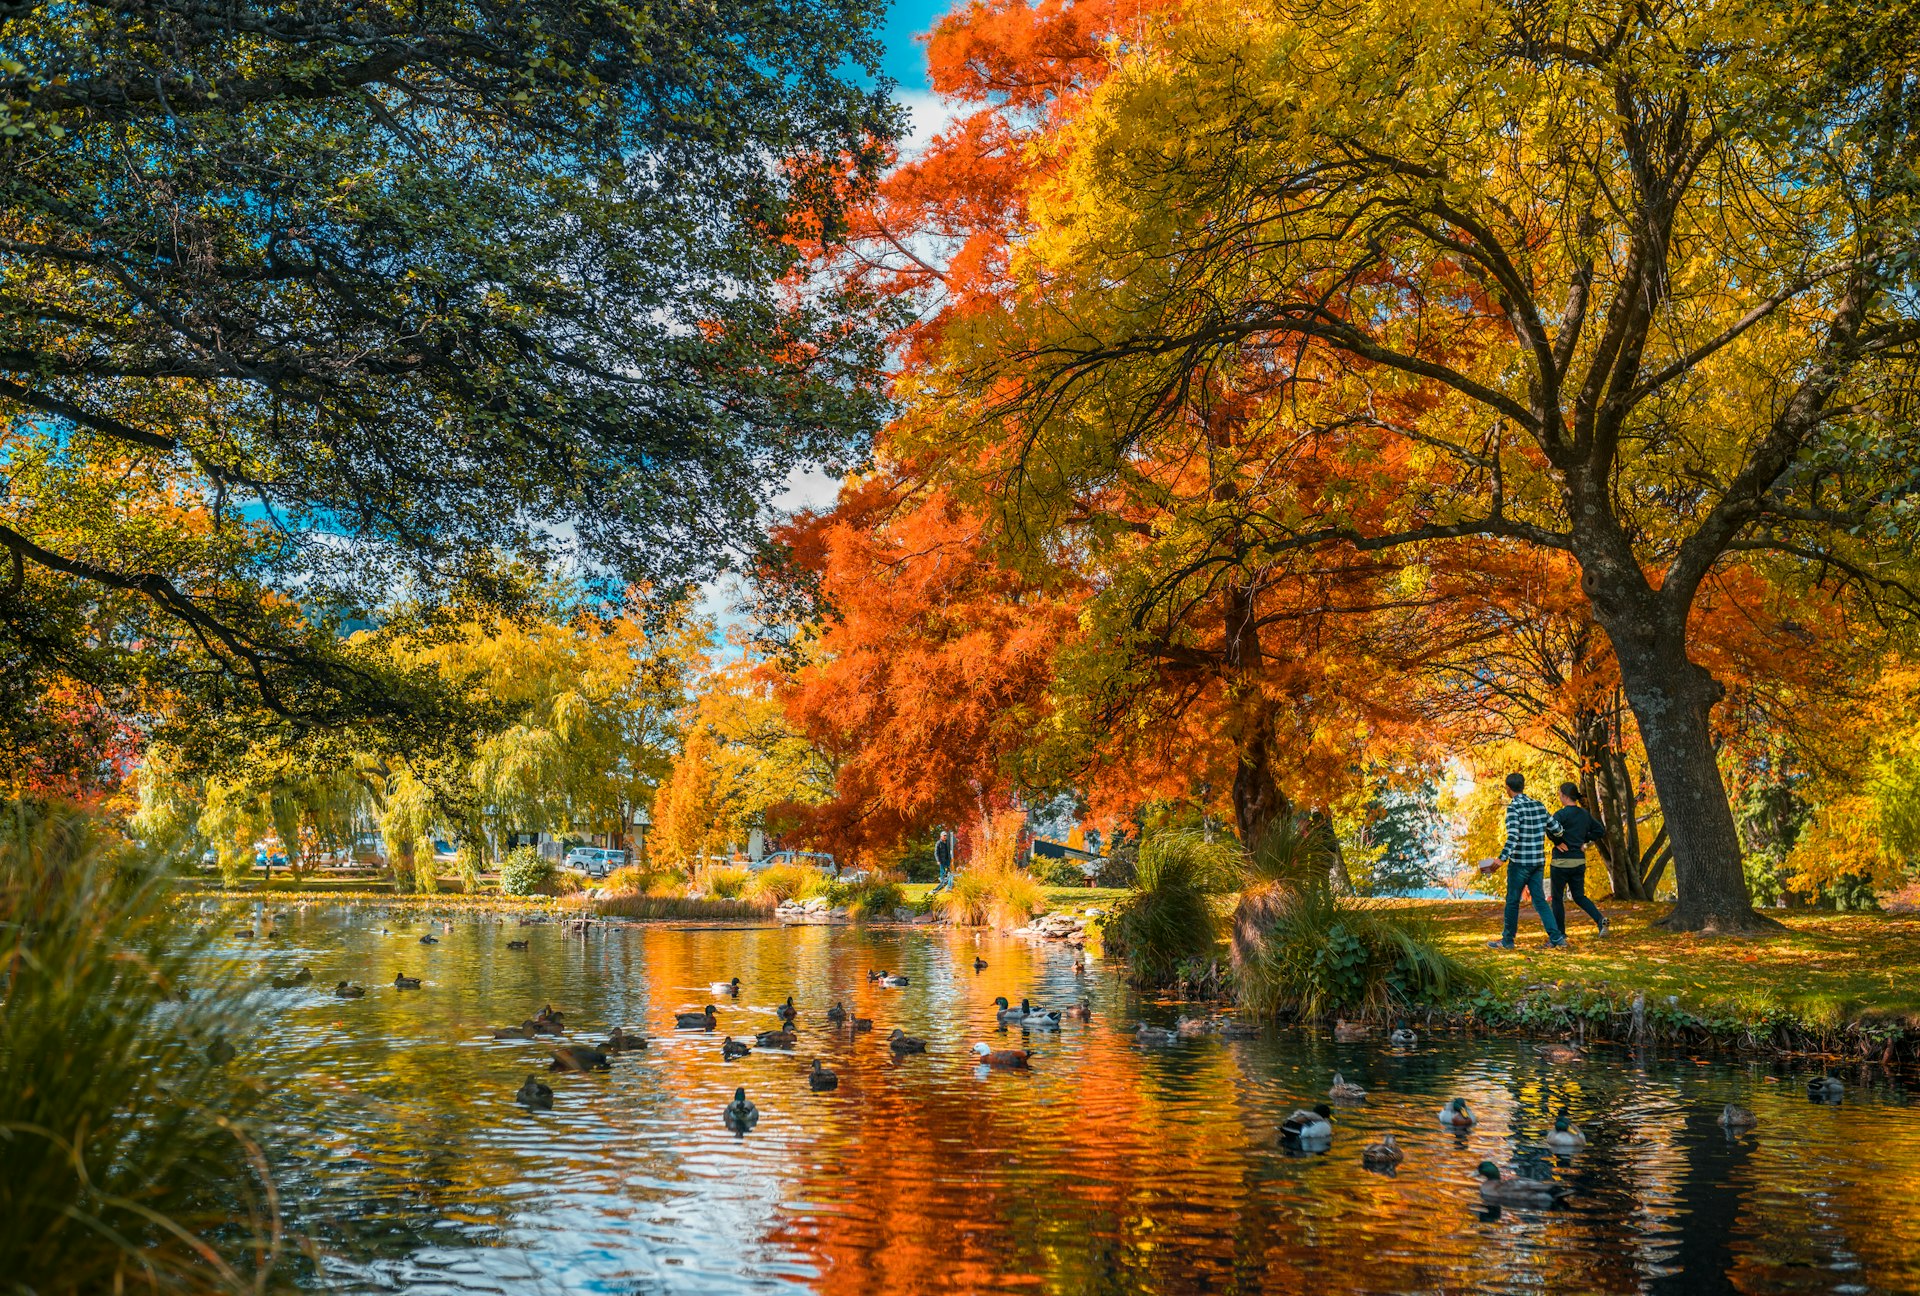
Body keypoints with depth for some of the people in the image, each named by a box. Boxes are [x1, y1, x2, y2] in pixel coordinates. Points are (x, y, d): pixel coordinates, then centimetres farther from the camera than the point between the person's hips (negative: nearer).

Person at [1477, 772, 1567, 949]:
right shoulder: (1539, 806, 7)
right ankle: (1556, 937, 2)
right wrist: (1545, 834, 33)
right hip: (1538, 861, 6)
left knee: (1512, 901, 4)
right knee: (1539, 900, 10)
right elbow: (1556, 830, 11)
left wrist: (1502, 858, -30)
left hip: (1520, 862, -6)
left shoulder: (1514, 807, -12)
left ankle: (1507, 940, 12)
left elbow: (1513, 836, -24)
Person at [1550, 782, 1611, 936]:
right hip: (1579, 861, 6)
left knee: (1557, 897, 8)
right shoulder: (1584, 814, 6)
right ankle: (1600, 919, -9)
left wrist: (1558, 842, -14)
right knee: (1579, 896, 14)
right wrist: (1584, 840, 13)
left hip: (1562, 861, -6)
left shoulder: (1561, 814, -15)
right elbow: (1600, 830, 15)